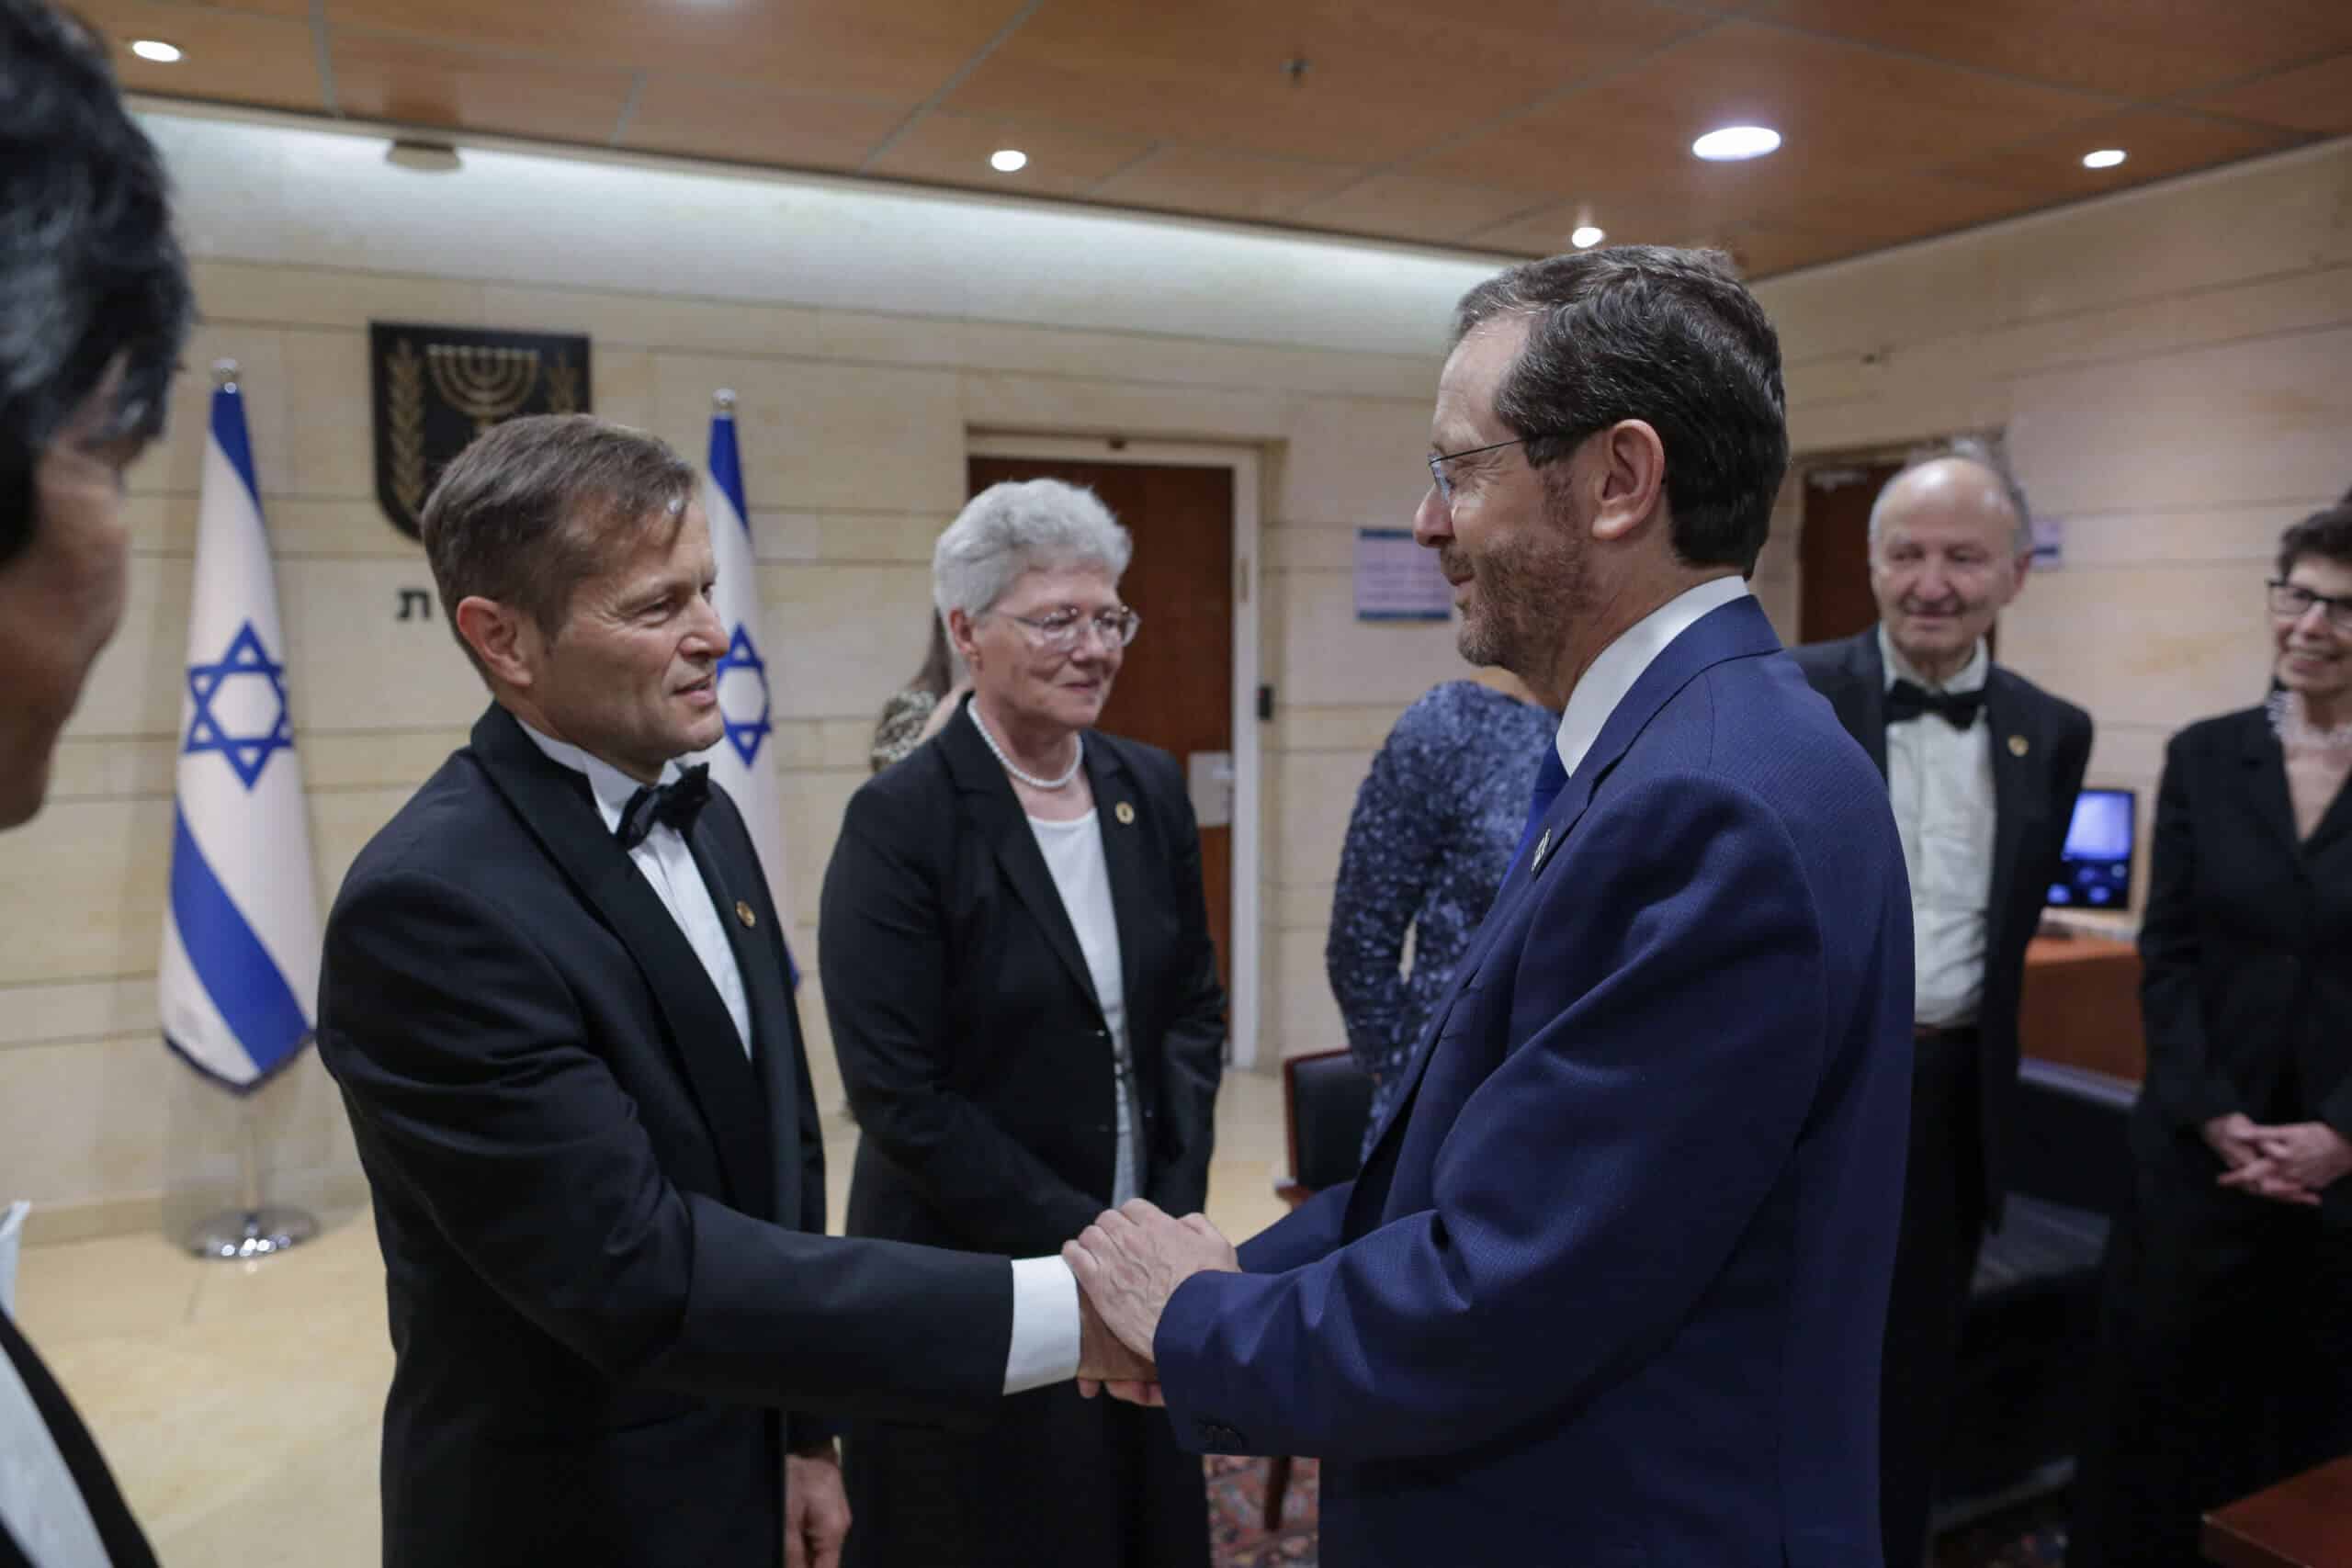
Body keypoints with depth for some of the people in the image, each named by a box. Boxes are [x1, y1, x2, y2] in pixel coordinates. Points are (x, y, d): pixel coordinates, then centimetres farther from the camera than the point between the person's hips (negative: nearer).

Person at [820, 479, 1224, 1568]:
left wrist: (1170, 1208, -4)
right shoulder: (900, 820, -16)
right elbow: (899, 1095, -17)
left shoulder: (1151, 789, 1)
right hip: (970, 1285, -5)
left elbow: (1194, 1009, 7)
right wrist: (1078, 1234, -16)